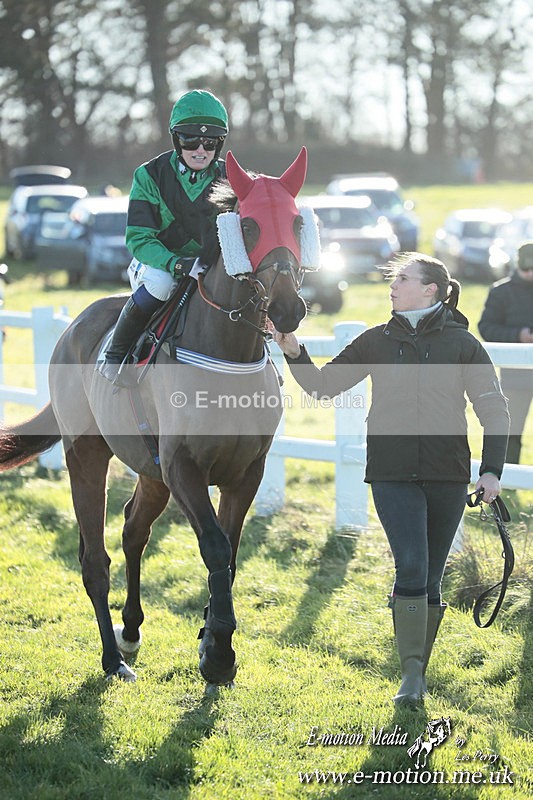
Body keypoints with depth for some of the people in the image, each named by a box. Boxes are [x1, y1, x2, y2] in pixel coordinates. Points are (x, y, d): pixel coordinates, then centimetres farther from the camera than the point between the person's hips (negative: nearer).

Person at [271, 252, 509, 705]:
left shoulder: (463, 344, 1)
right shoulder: (377, 342, 6)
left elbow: (495, 410, 2)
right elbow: (323, 385, 9)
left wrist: (491, 470, -8)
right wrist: (295, 354, -8)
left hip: (447, 476, 0)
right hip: (393, 476, 0)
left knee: (430, 578, 8)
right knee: (411, 568, -15)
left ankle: (419, 670, 22)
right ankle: (412, 674, -10)